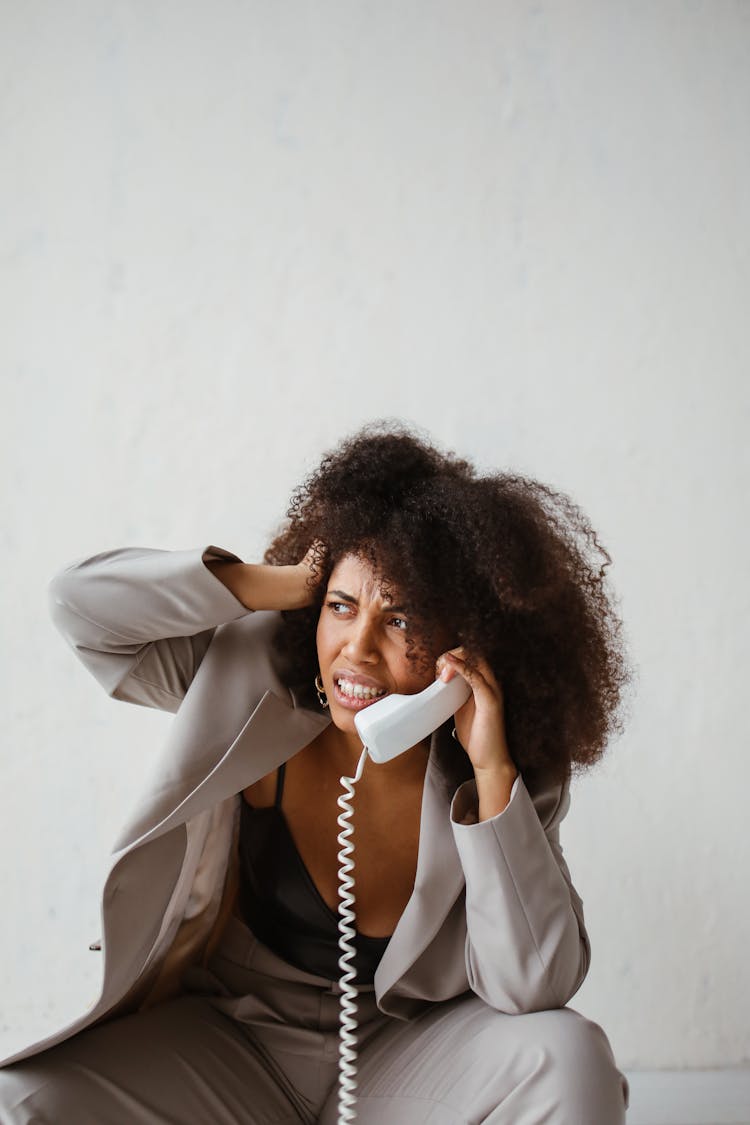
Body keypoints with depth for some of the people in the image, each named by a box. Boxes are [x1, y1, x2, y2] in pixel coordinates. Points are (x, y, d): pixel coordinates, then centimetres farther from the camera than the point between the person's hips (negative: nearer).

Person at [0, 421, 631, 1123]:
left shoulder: (508, 780, -13)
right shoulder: (256, 684, -13)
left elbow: (532, 990, -20)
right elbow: (80, 601, -15)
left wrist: (494, 770, -28)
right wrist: (287, 586, -23)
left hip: (403, 1057, 0)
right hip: (226, 1044, 1)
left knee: (570, 1054, -28)